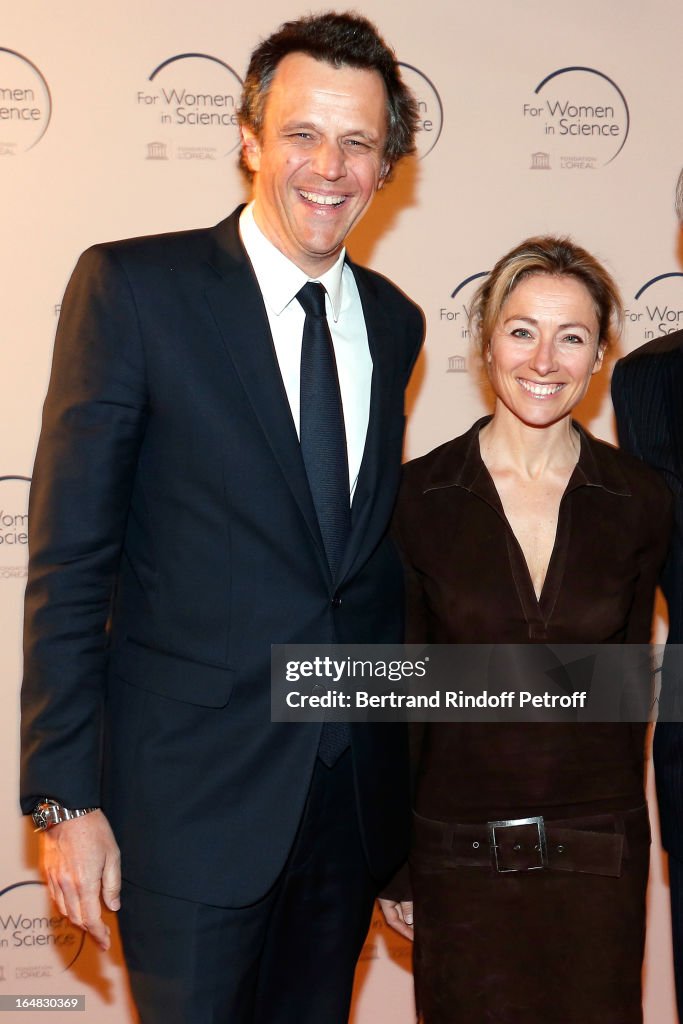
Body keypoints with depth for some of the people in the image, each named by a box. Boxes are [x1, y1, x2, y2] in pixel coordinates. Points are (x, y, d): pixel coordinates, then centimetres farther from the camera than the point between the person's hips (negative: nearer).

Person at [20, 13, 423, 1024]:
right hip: (195, 791, -5)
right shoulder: (133, 287, -9)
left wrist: (399, 779, 15)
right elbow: (68, 560, -10)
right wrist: (66, 797, -13)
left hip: (356, 788, 5)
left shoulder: (393, 321, 8)